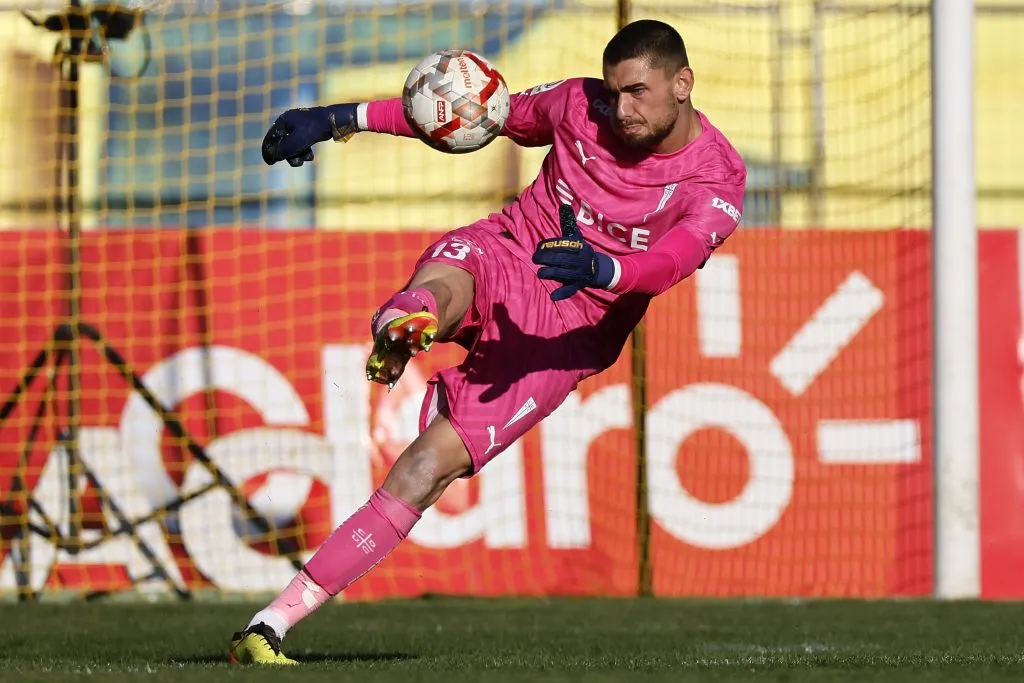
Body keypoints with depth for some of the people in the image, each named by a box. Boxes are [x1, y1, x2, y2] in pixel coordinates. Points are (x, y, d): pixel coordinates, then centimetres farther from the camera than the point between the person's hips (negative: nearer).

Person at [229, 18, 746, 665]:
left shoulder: (717, 181, -8)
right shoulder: (582, 105, 2)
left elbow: (676, 258, -28)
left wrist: (603, 270, -50)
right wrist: (339, 119, 9)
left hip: (565, 334, -3)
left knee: (427, 469, -16)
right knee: (443, 286, -37)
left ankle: (272, 626, -18)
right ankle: (400, 327, -74)